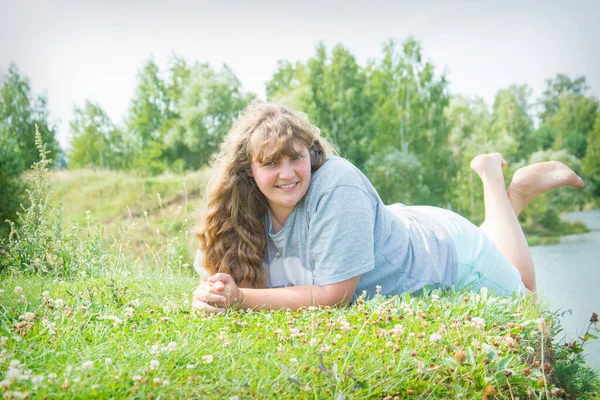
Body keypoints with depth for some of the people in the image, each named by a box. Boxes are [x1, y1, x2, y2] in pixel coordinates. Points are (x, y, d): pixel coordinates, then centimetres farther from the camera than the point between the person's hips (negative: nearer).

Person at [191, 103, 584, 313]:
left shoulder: (336, 185, -39)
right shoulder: (245, 210, -20)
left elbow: (334, 294, -37)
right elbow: (215, 267, -14)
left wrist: (242, 298, -39)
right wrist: (210, 294, -37)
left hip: (450, 258, -5)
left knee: (522, 296, 26)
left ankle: (494, 177, 30)